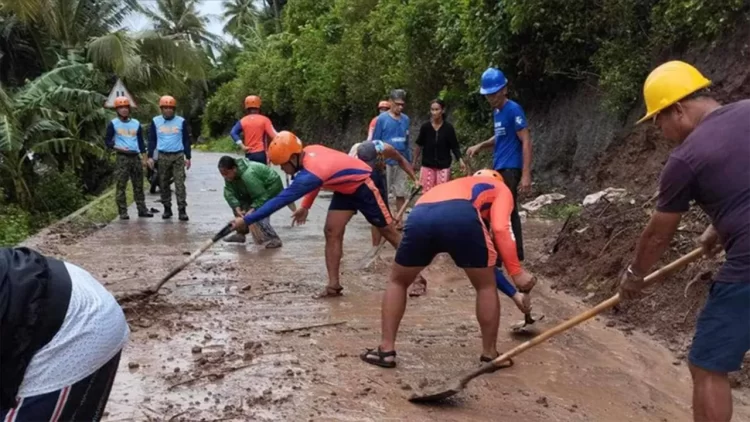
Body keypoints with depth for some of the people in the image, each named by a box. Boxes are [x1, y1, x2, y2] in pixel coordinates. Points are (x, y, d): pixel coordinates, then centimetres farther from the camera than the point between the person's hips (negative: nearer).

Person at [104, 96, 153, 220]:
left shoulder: (136, 123, 12)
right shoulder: (113, 124, 1)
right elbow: (107, 141, 1)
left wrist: (144, 158, 9)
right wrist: (117, 148, -17)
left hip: (135, 157, 4)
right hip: (122, 158, -4)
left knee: (138, 185, 7)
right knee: (121, 186, -4)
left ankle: (142, 209, 13)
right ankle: (122, 212, 0)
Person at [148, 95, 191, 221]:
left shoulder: (181, 121, 3)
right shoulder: (155, 121, 6)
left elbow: (186, 140, 7)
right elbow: (152, 140, 8)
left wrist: (188, 157, 2)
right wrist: (150, 156, 1)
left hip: (178, 156, -2)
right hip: (163, 156, 2)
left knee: (180, 183, -7)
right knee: (163, 184, 7)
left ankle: (182, 210, -8)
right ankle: (167, 209, 17)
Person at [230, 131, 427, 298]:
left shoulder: (310, 174, -35)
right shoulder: (309, 151, -11)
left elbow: (280, 200, -34)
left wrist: (246, 220, -31)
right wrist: (305, 206, 9)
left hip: (364, 185, -8)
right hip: (345, 189, 8)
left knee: (388, 230, 1)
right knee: (332, 232, -3)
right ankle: (334, 285, -1)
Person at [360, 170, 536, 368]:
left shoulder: (456, 184, 47)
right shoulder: (501, 188, 32)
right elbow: (500, 228, 11)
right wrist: (517, 273, 14)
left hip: (419, 216, 4)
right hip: (461, 216, -4)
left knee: (397, 281, 29)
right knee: (486, 286, 22)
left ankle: (386, 350, 27)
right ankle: (489, 355, 30)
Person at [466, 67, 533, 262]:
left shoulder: (513, 110, -13)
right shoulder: (497, 111, 13)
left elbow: (526, 142, -17)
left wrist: (526, 174, -23)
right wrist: (480, 146, 10)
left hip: (510, 169, -9)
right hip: (500, 169, 9)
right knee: (509, 212, 13)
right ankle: (515, 253, 21)